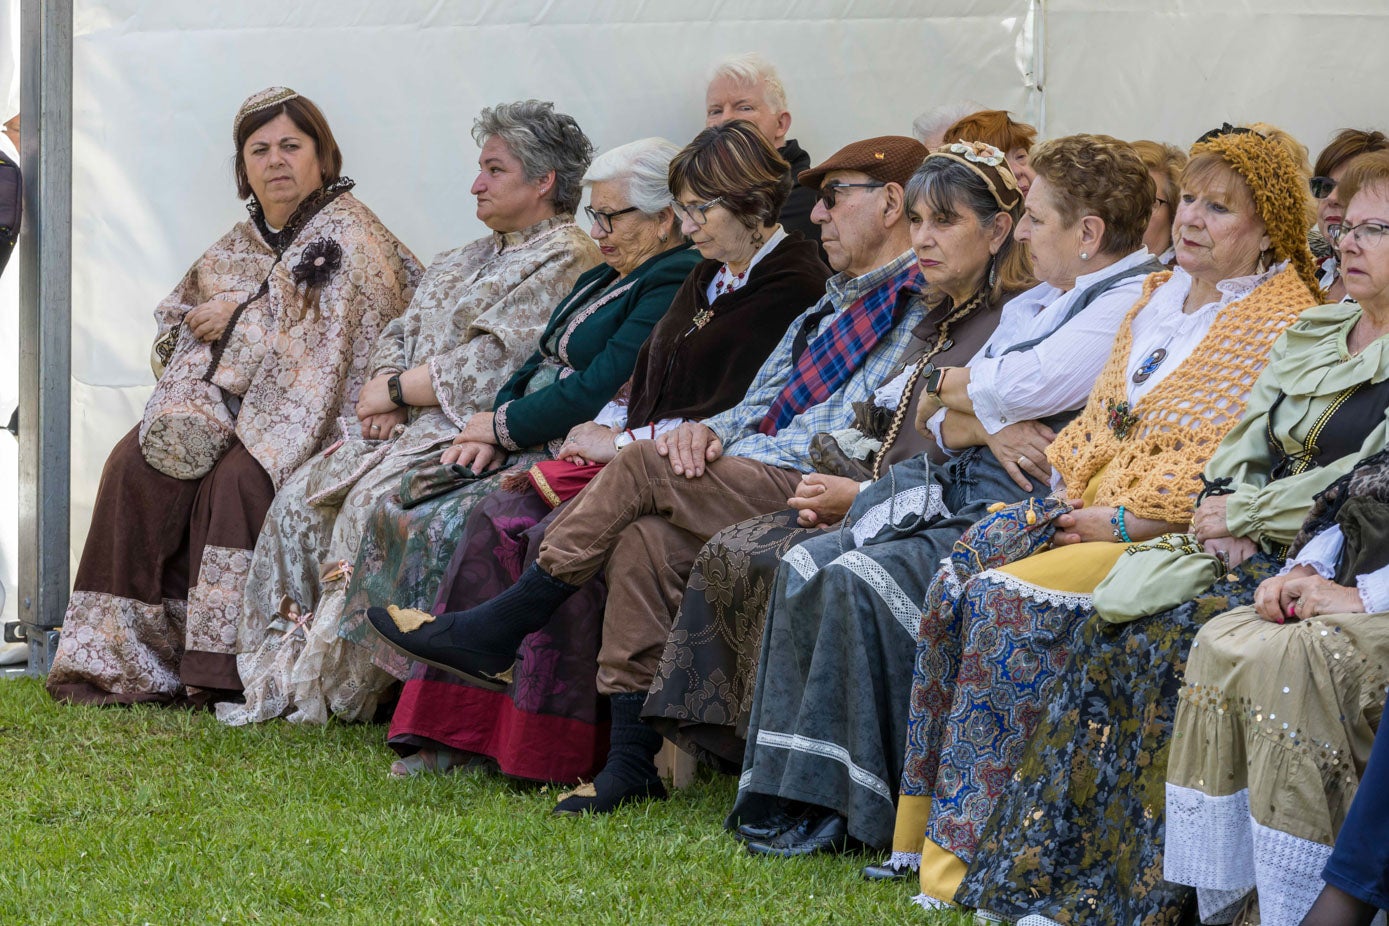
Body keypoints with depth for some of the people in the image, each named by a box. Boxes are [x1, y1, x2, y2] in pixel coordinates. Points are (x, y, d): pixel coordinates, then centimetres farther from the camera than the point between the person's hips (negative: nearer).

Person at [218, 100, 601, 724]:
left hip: (479, 434, -9)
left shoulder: (565, 260, -7)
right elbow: (399, 335, 21)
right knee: (302, 496, -8)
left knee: (373, 500, -30)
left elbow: (490, 365, -16)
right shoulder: (466, 259, 23)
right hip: (411, 428, 9)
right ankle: (283, 663, -8)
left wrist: (396, 391, -8)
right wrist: (386, 390, -2)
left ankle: (334, 684, -23)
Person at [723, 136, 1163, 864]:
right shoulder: (1033, 305, 23)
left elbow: (1024, 387, -18)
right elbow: (937, 421, 18)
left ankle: (854, 812, -18)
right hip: (960, 490, 10)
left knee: (862, 579, -25)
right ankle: (788, 793, -7)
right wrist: (987, 427, -6)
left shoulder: (1133, 306, -9)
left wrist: (952, 385, 4)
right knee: (807, 564, -6)